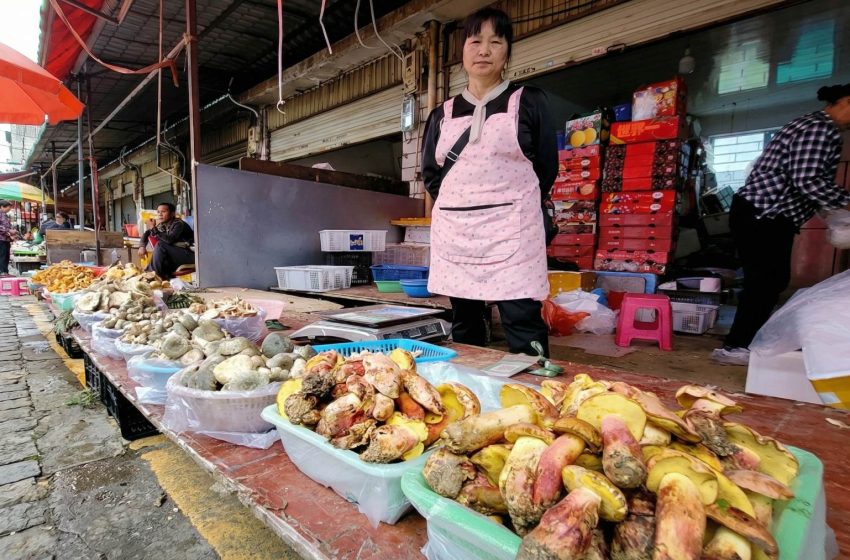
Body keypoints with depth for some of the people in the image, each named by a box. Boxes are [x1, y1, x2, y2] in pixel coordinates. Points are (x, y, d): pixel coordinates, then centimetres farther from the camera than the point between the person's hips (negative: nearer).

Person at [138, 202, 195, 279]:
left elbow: (169, 240, -31)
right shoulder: (162, 225, 5)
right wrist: (142, 246, 4)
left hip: (188, 255, -7)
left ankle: (156, 275, -12)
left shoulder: (178, 224, -16)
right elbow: (146, 233, 21)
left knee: (160, 245, -22)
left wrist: (153, 229, -24)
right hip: (174, 254, 8)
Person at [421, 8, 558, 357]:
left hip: (512, 231, -3)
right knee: (463, 326, 10)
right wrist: (460, 202, 10)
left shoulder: (528, 103, 6)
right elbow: (430, 173, 20)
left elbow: (547, 167, 8)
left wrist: (512, 204, 10)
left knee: (523, 327, -10)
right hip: (453, 231, 4)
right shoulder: (442, 115, 14)